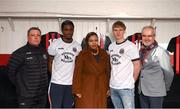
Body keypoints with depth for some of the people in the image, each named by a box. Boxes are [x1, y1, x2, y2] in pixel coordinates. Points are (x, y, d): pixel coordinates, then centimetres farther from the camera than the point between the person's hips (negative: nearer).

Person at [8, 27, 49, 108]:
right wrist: (19, 85, -1)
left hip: (42, 94, 6)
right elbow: (11, 71, -8)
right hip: (26, 96, -6)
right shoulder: (20, 53, -13)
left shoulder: (44, 52, 6)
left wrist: (45, 83, 10)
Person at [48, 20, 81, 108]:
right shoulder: (55, 44, -5)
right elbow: (49, 62, 2)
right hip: (57, 83, -3)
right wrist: (54, 75, -1)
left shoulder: (77, 46, 4)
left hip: (71, 83, 3)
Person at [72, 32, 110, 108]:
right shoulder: (82, 54, -6)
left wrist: (108, 87, 5)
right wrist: (77, 90, -9)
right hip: (86, 90, -3)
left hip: (101, 89, 4)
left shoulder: (104, 54, 5)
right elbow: (77, 73, -7)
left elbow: (108, 71, 8)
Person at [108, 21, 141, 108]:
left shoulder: (131, 46, -8)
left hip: (126, 87, -6)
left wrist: (131, 81, -1)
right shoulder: (111, 46, 10)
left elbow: (137, 66, -5)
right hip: (113, 86, 6)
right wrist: (112, 78, 9)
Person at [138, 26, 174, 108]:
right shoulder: (142, 51, 6)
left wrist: (165, 88, 0)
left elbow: (169, 73, -10)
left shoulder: (161, 52, -14)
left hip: (156, 92, -6)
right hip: (142, 91, 6)